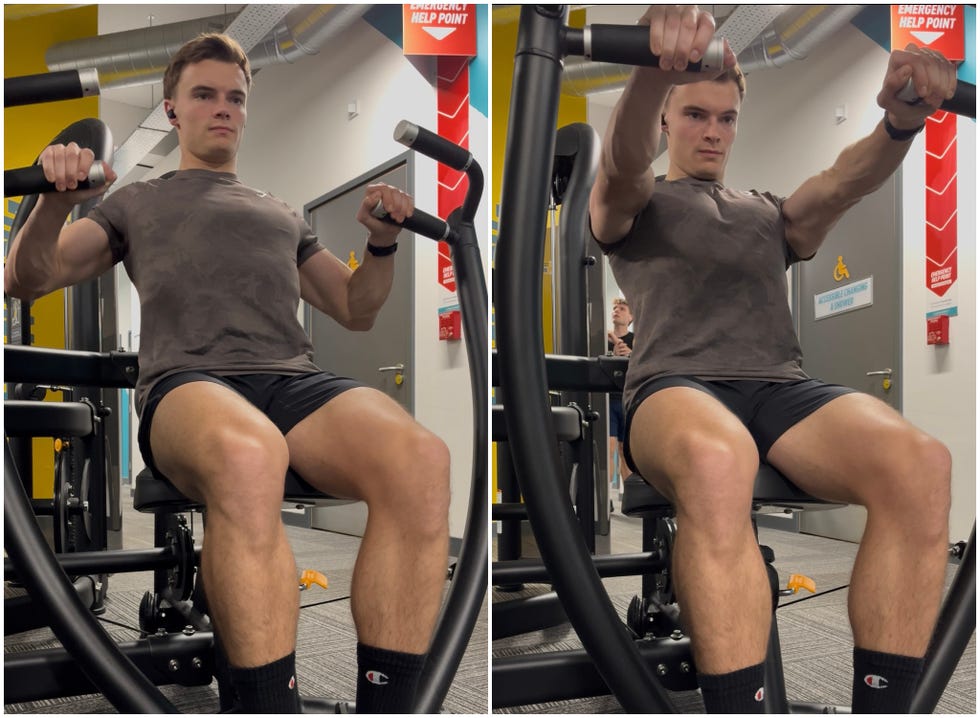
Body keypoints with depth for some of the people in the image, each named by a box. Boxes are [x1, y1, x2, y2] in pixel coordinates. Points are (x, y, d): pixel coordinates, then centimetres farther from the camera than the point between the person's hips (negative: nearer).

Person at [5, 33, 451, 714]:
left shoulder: (282, 214, 36)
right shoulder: (136, 203, 29)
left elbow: (356, 310, 33)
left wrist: (383, 243, 13)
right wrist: (56, 199, -2)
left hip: (296, 377, 3)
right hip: (189, 382, -3)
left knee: (422, 460, -34)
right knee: (248, 458, -44)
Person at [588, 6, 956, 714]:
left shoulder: (771, 213, 31)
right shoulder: (631, 203, 20)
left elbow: (843, 183, 8)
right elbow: (624, 158, -6)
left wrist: (903, 120, -17)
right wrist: (658, 69, -31)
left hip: (782, 385, 4)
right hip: (677, 385, -3)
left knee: (920, 463, -29)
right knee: (716, 463, -42)